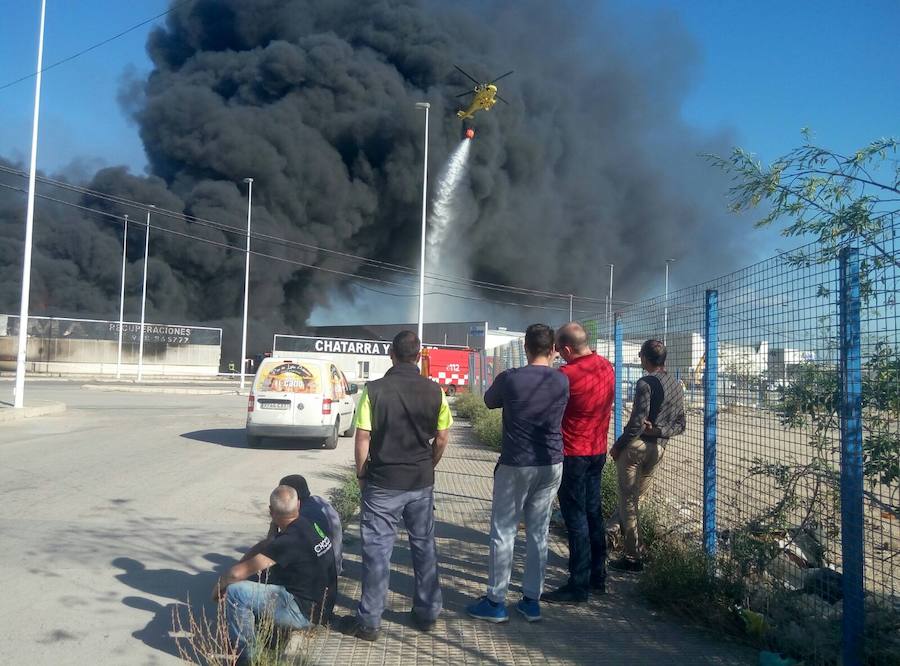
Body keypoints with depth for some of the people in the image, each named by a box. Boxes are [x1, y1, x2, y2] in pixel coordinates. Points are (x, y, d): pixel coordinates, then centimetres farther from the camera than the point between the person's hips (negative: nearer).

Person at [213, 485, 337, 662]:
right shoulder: (309, 525, 1)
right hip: (320, 604, 9)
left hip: (305, 612, -9)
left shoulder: (288, 541, -25)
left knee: (236, 592, -14)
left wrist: (219, 585, -3)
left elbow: (237, 573, -22)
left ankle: (246, 657, 0)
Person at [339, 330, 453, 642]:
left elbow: (362, 438, -10)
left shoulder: (374, 390, -11)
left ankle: (369, 621, 13)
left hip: (382, 482, -3)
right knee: (424, 546, 15)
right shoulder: (434, 391, -4)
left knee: (377, 549, 5)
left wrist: (362, 475, 4)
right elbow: (442, 438, 1)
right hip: (421, 482, 3)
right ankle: (427, 613, 26)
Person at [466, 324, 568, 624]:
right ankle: (532, 600, 19)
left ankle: (496, 602, 11)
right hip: (551, 466, 4)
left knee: (503, 532, 5)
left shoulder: (510, 378, -12)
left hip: (516, 465, -4)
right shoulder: (562, 381, 0)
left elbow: (489, 401, 7)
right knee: (538, 533, 12)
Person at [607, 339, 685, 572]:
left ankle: (632, 558, 2)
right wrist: (659, 430, -1)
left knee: (628, 500, -1)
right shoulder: (677, 386, 13)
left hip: (636, 446, -7)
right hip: (658, 448, 8)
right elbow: (680, 425, 14)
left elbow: (637, 422, -18)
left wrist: (617, 445, -8)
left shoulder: (646, 383, -12)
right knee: (636, 497, 19)